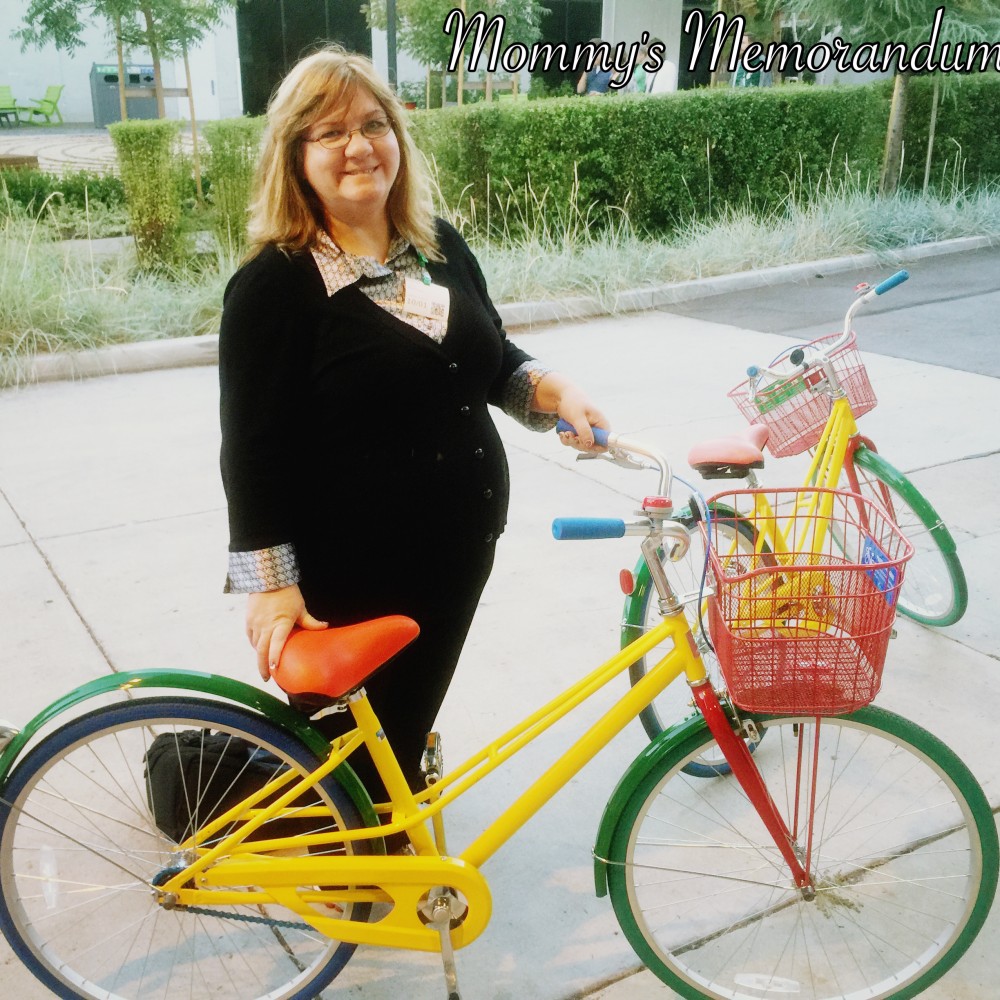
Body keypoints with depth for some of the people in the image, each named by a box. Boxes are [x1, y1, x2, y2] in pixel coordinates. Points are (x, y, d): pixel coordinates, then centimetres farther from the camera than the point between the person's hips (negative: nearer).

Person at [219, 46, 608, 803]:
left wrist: (554, 391, -5)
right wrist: (273, 586, -19)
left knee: (412, 725, 22)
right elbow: (253, 449, -15)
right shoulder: (274, 283, -14)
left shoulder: (440, 245, 5)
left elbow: (492, 362, 15)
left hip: (460, 546, 6)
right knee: (355, 752, 11)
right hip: (350, 575, -5)